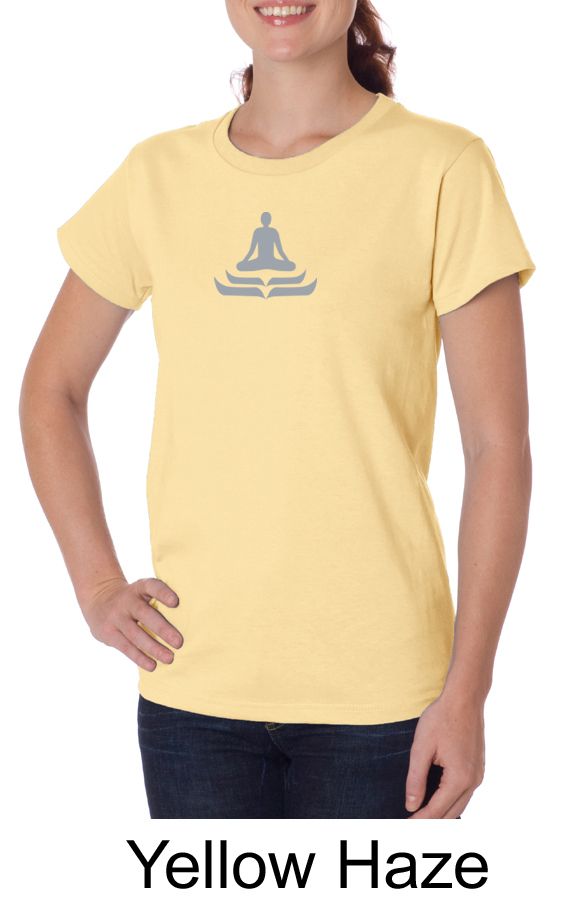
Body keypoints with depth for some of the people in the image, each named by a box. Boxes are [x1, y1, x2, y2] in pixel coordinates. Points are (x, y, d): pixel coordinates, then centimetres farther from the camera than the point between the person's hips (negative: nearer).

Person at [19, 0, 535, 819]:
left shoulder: (443, 169, -5)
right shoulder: (158, 176, 5)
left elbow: (498, 449, -5)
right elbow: (51, 389, 16)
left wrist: (467, 690, -8)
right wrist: (96, 584, 5)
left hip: (378, 688, -2)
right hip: (191, 680, 3)